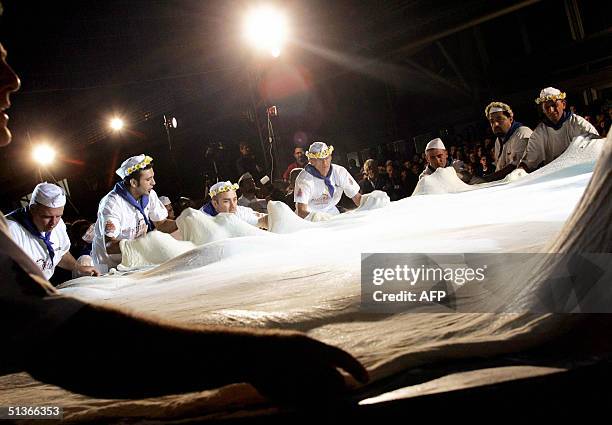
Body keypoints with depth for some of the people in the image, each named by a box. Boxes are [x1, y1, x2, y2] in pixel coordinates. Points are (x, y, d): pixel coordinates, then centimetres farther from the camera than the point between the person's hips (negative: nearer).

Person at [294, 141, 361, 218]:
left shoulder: (340, 172, -14)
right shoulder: (304, 179, -25)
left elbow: (357, 197, -7)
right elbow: (301, 211, -30)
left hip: (331, 211, 3)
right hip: (309, 214, -3)